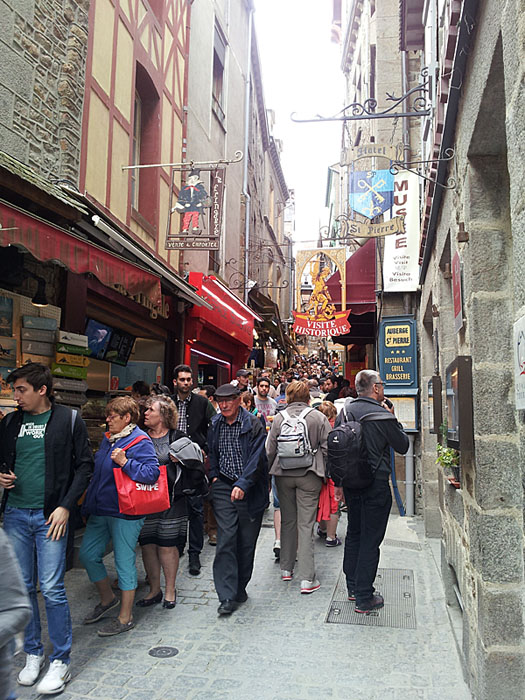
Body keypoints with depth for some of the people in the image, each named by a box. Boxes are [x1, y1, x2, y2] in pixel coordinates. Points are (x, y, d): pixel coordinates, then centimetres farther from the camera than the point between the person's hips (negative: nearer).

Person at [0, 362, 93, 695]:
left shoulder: (69, 420, -5)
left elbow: (84, 465, -5)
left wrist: (65, 506, -11)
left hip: (50, 516, -4)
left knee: (52, 589, -2)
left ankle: (61, 661, 15)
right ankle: (33, 653, 31)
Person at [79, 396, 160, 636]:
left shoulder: (140, 441, -14)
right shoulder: (108, 438, 11)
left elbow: (153, 473, -23)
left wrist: (125, 462, -28)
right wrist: (89, 501, 18)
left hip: (125, 512, -9)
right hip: (100, 510, 9)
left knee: (124, 562, 1)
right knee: (87, 554, 14)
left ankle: (125, 618, 17)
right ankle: (107, 599, 35)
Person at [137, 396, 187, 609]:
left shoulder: (177, 437, -1)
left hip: (170, 500, -3)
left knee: (168, 545, 4)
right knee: (147, 545, 9)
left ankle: (170, 590, 21)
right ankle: (154, 590, 26)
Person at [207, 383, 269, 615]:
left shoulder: (253, 425, -8)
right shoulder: (215, 425, 8)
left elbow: (257, 458, -15)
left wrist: (243, 484, -24)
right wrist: (214, 475, 12)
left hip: (250, 490, -2)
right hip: (223, 487, 3)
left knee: (247, 542, 7)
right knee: (226, 539, -5)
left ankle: (240, 587, 26)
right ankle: (227, 596, -1)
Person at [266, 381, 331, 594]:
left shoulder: (279, 418, -1)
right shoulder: (319, 418, -4)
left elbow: (270, 450, 2)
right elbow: (327, 449, -3)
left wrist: (270, 473, 15)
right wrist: (328, 473, 9)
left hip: (284, 475, 2)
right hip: (309, 475, -2)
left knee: (287, 521, 15)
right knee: (306, 524, 0)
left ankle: (286, 569, 27)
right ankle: (307, 579, 1)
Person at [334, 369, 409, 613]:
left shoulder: (344, 412, 2)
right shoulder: (382, 416, -15)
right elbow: (403, 446, -4)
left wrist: (337, 481, 16)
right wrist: (393, 420, 5)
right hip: (376, 484, -6)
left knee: (354, 533, 19)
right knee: (370, 539, 2)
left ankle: (353, 588, 29)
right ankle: (364, 598, 9)